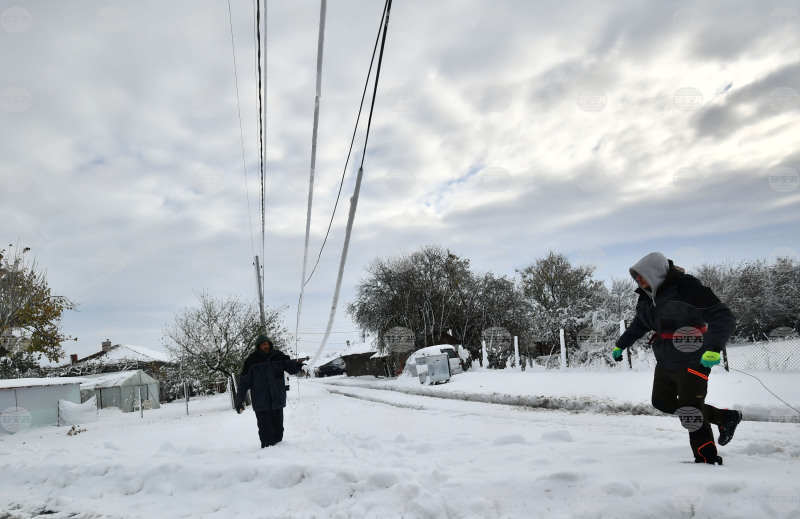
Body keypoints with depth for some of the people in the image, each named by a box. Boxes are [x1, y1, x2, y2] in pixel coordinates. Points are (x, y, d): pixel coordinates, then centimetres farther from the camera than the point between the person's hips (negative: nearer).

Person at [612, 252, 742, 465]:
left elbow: (723, 317, -24)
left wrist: (714, 348, -37)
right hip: (665, 362, 9)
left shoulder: (686, 287, -20)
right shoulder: (646, 297, 4)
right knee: (662, 402, 15)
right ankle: (724, 417, 26)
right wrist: (620, 345, 29)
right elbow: (639, 325, 23)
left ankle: (708, 459, 12)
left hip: (692, 361, -9)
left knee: (690, 410, -6)